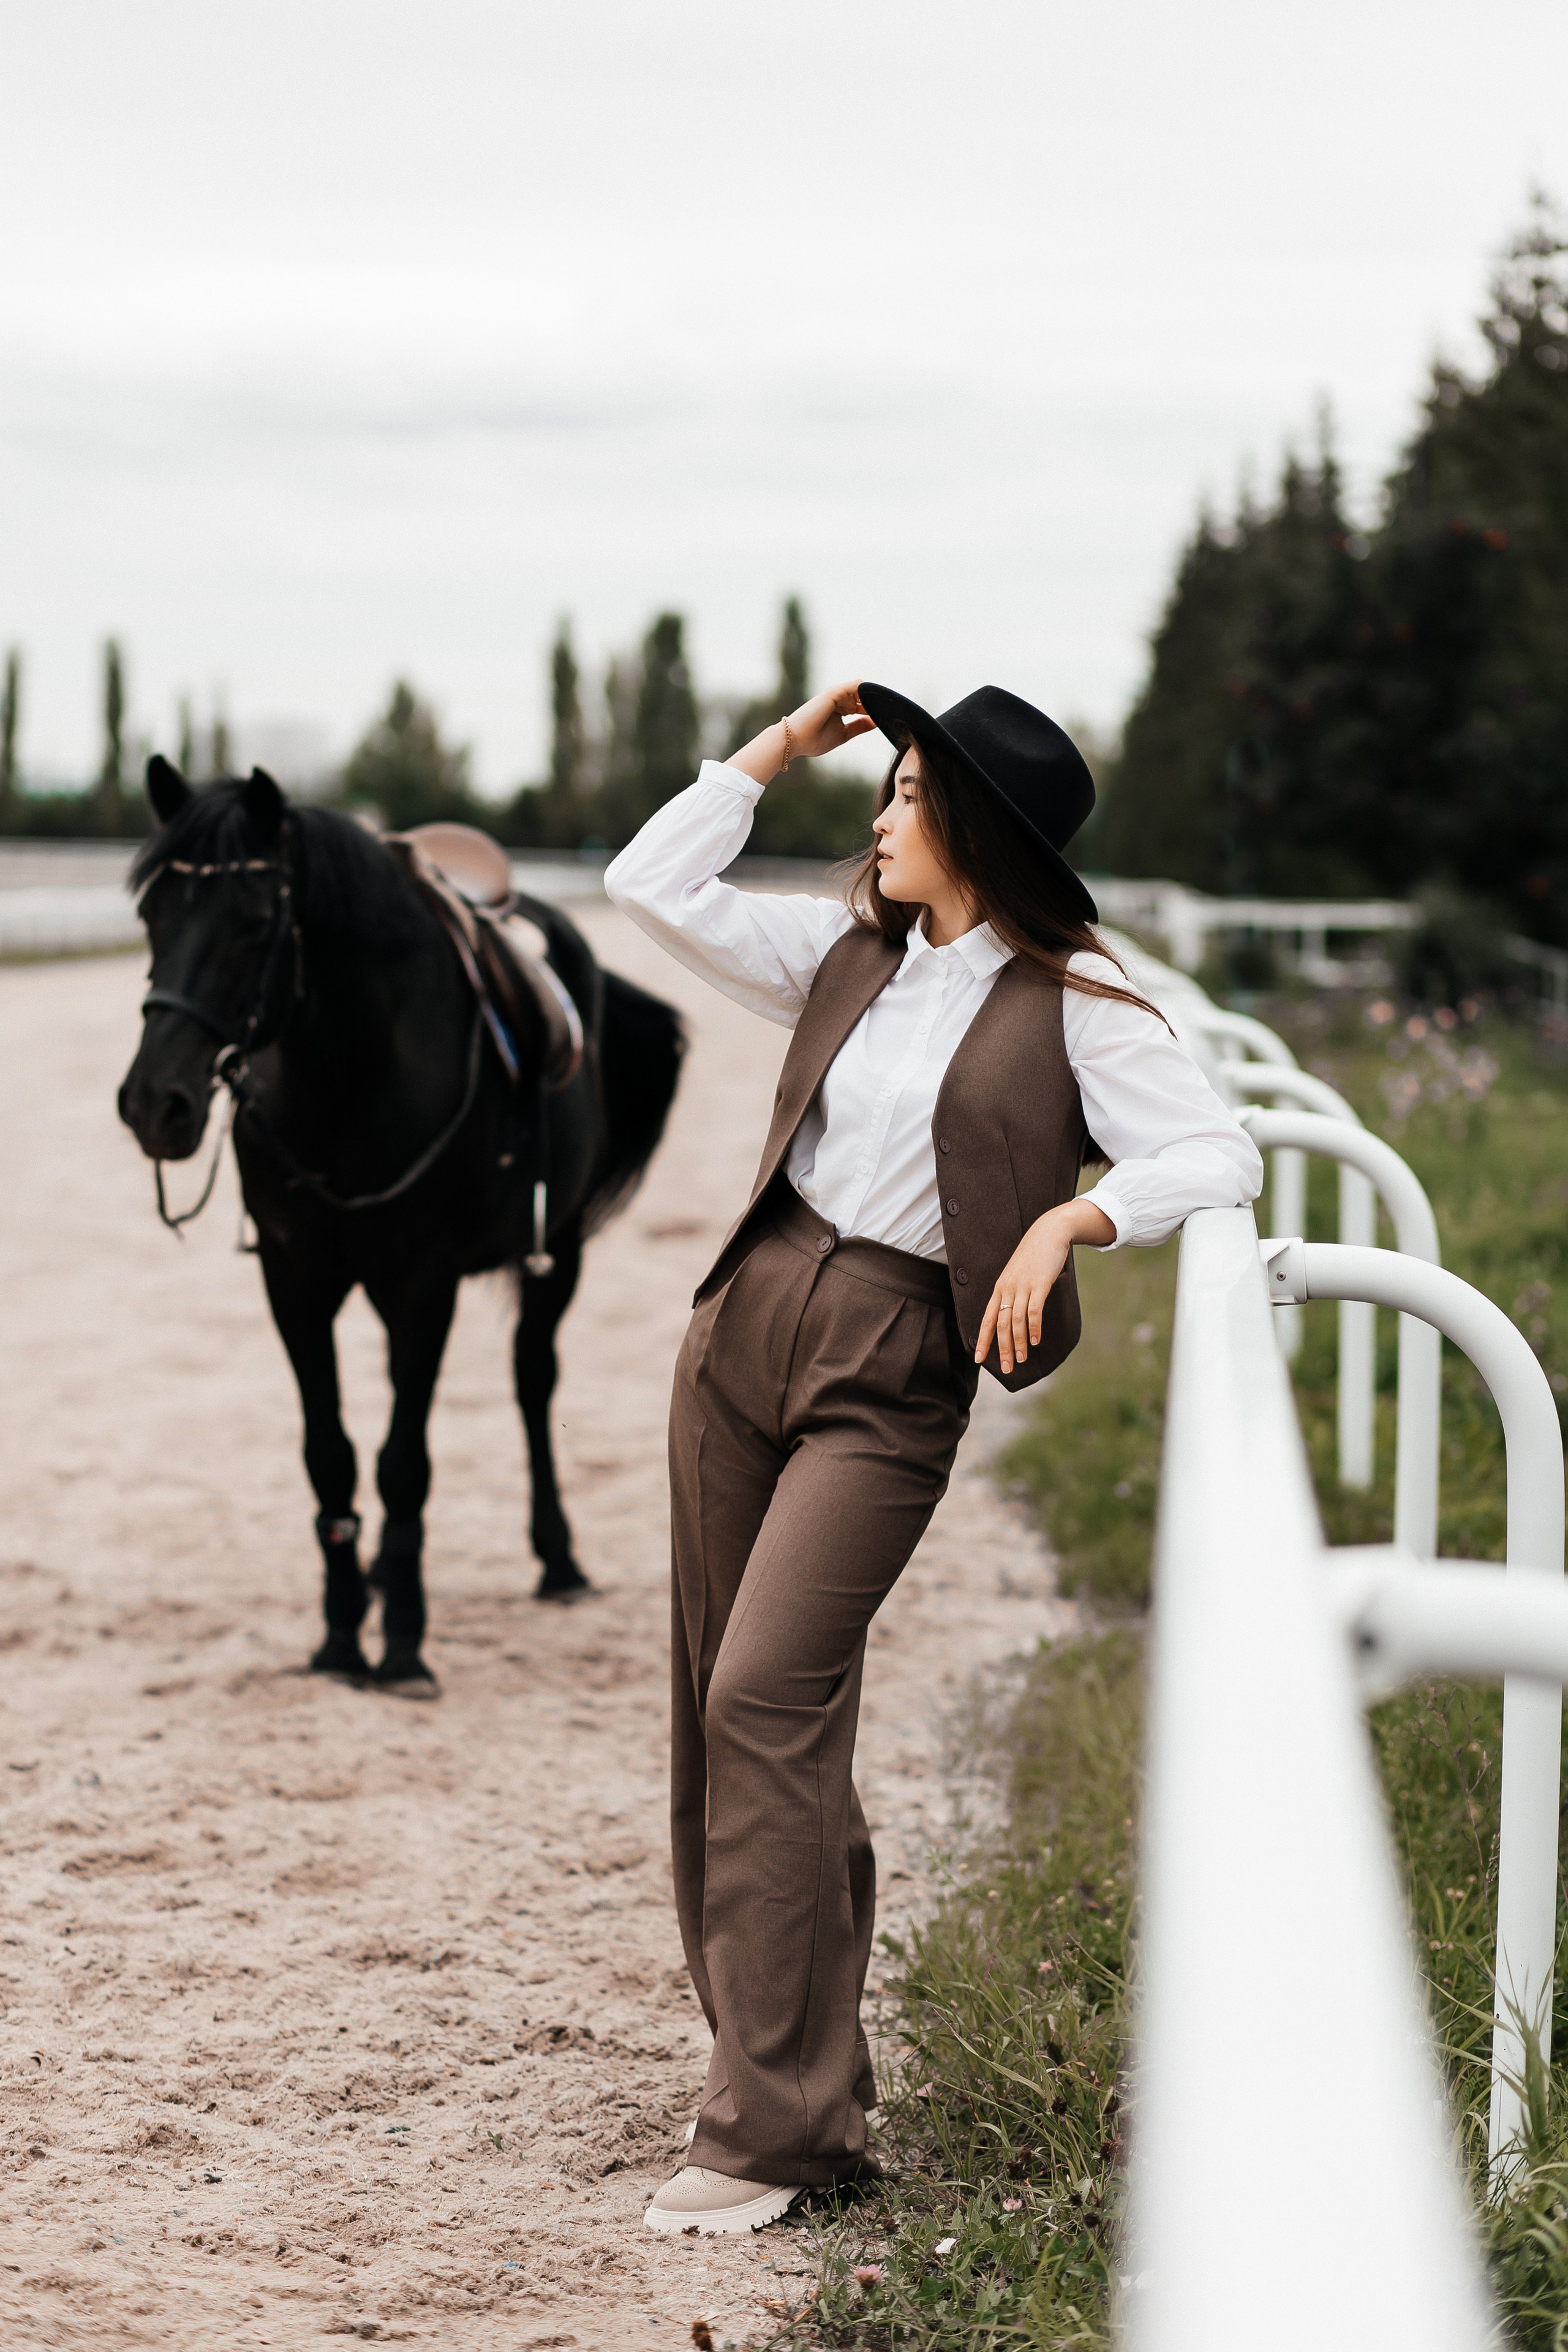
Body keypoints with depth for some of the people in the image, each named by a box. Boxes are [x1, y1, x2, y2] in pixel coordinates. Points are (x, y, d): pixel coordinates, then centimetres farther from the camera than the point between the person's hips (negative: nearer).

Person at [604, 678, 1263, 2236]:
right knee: (719, 1706, 7)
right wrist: (782, 746, 11)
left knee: (764, 1699, -16)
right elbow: (652, 886, 13)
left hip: (890, 1377, -6)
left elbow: (1220, 1159, -11)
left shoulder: (1073, 1003, -4)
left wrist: (1066, 1219, -24)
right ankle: (794, 2062, 18)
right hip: (748, 1315, 7)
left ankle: (777, 2124, -12)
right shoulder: (849, 956, 12)